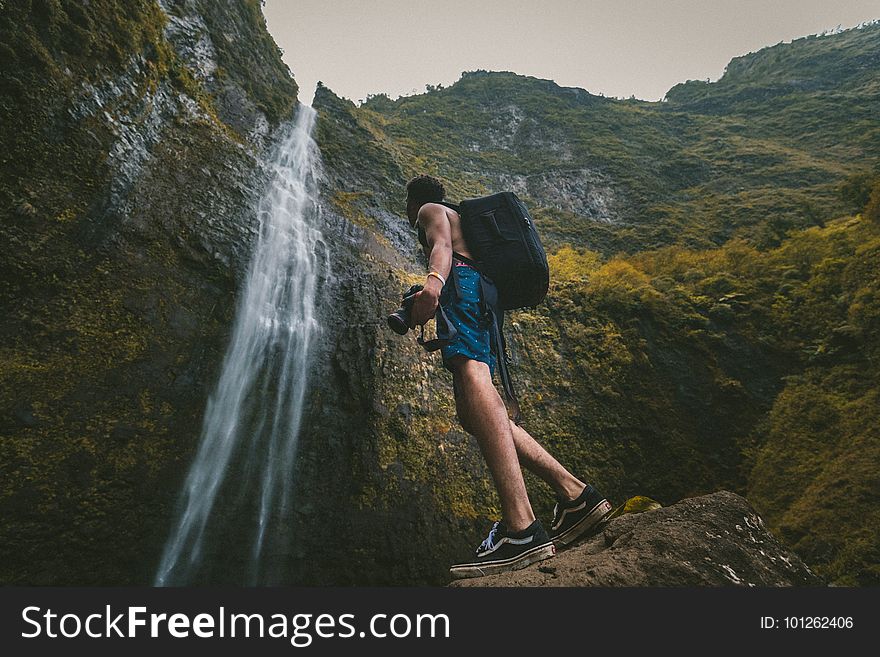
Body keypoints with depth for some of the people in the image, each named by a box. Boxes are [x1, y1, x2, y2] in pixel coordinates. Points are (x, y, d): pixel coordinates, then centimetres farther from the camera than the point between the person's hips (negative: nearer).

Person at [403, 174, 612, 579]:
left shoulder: (431, 210, 18)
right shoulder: (455, 222, 43)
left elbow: (443, 245, -6)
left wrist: (433, 282, -29)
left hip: (461, 278, -9)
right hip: (483, 302, 9)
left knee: (471, 377, -32)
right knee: (471, 412, -3)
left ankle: (521, 527, -48)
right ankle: (573, 492, -10)